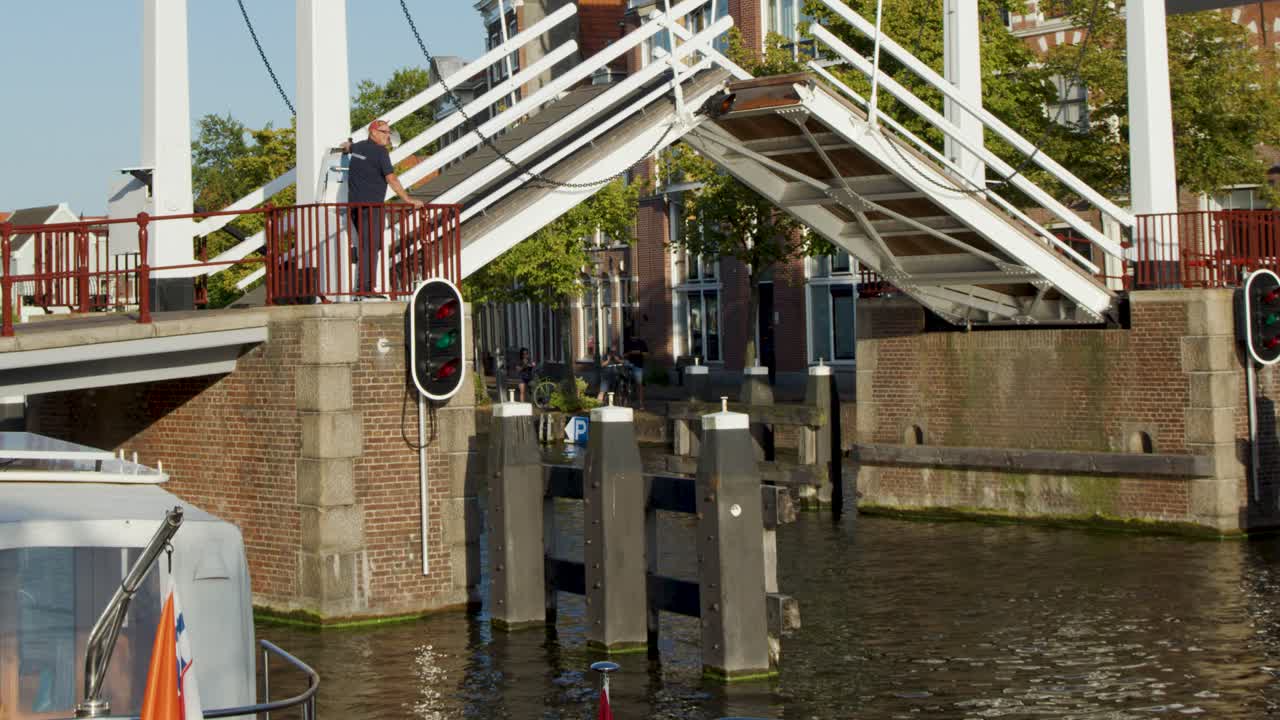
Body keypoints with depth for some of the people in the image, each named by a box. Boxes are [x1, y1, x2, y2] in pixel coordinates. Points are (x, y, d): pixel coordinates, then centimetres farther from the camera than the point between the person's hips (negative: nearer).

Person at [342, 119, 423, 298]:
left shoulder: (359, 146, 16)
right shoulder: (380, 151, -10)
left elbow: (349, 146, 41)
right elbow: (391, 178, -16)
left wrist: (347, 146, 66)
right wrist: (407, 199, -14)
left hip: (354, 203, 9)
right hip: (370, 204, -9)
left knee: (366, 245, 16)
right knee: (371, 247, -11)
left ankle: (363, 287, 12)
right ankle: (365, 288, -17)